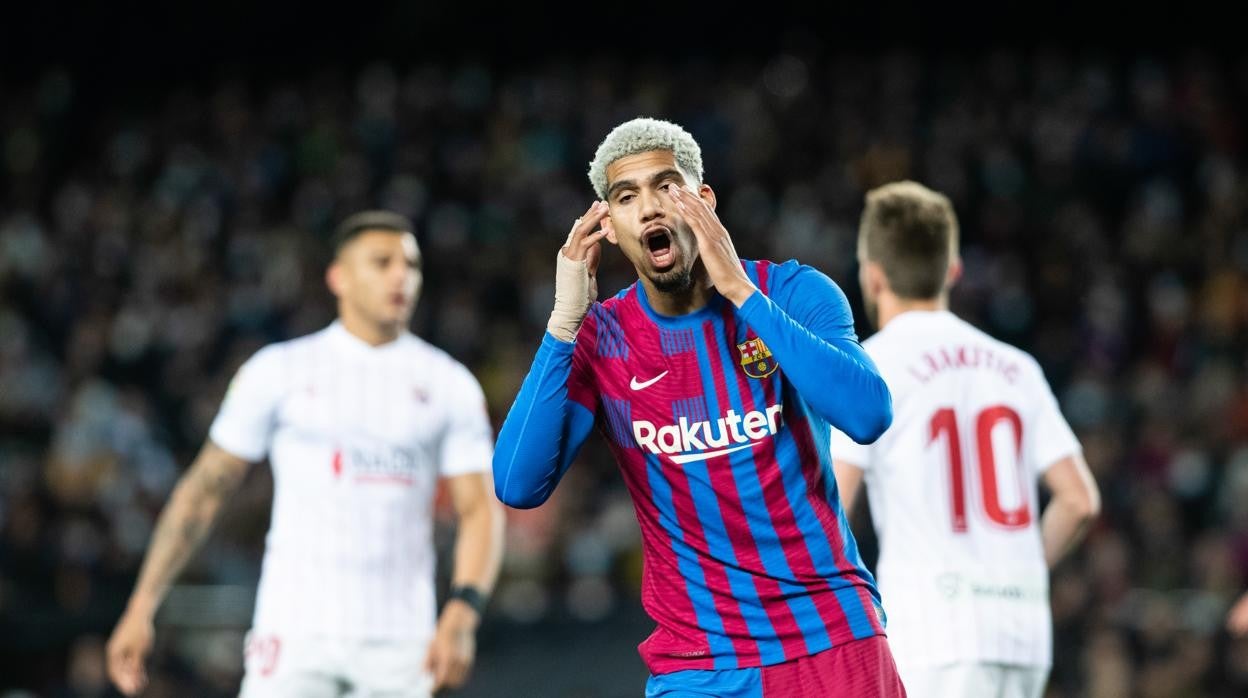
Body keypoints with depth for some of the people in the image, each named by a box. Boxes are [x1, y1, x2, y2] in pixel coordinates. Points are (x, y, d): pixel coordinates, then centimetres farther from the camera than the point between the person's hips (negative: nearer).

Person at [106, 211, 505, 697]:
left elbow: (479, 509, 3)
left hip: (399, 645, 2)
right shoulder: (279, 371, 5)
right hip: (294, 633, -2)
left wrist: (462, 614, -14)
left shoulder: (449, 385, 8)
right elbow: (203, 490, 8)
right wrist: (142, 606, 4)